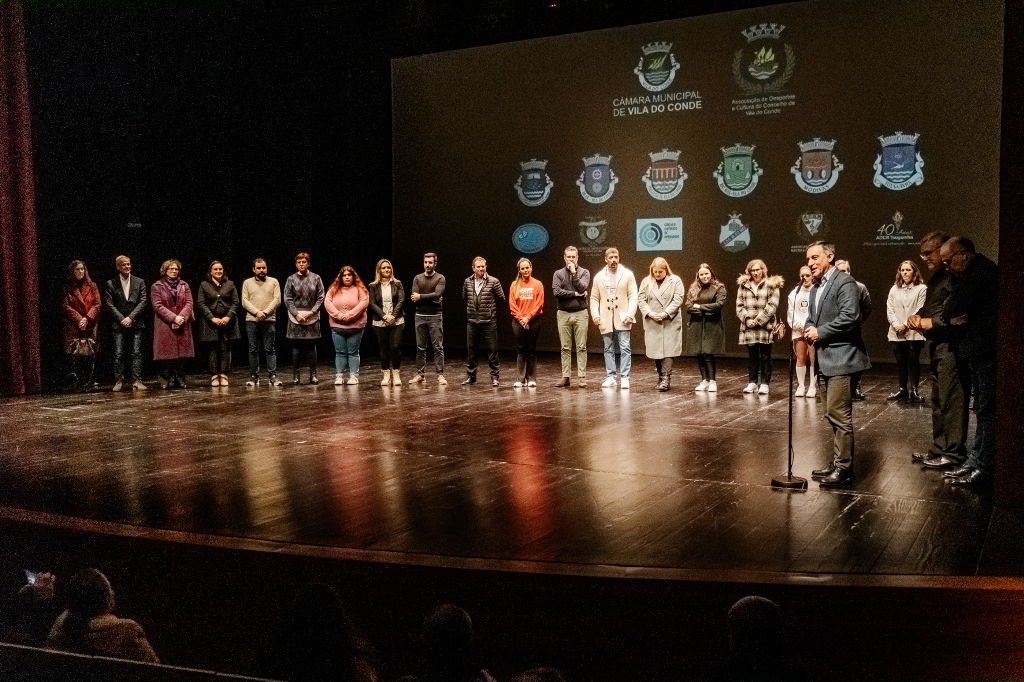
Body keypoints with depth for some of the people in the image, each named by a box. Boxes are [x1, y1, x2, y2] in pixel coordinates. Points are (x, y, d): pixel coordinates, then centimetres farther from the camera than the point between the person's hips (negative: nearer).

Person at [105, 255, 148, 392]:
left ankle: (136, 380, 1)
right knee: (118, 354, -2)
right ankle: (118, 381, 3)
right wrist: (121, 319, -9)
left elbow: (143, 301, 1)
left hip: (136, 323, 1)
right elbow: (110, 305, 1)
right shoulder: (111, 284, 6)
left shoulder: (139, 282, 8)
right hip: (118, 324, -1)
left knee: (136, 353, -1)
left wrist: (131, 317, -9)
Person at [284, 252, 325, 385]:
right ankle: (295, 375, 9)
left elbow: (321, 298, 2)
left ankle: (313, 375, 9)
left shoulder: (316, 278, 5)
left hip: (312, 318, 0)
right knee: (296, 346, 2)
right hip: (296, 318, 0)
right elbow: (288, 300, 2)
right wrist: (297, 314, -9)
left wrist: (312, 312, -9)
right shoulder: (291, 279, 5)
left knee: (311, 346, 4)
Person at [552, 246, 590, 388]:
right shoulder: (558, 273, 7)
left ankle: (581, 377, 3)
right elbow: (556, 291, -8)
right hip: (563, 314, 1)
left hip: (580, 313, -1)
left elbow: (582, 288, -11)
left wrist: (574, 273, -10)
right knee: (565, 348, 4)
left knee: (581, 347, 0)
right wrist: (575, 294, -9)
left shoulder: (584, 272, 6)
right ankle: (565, 376, 8)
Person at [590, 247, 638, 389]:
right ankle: (610, 377, 13)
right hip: (606, 319, 2)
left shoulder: (627, 275, 2)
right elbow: (594, 298, 9)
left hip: (622, 319, -2)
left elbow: (633, 296, -2)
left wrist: (630, 314, -13)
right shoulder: (599, 277, 8)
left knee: (625, 348, -6)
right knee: (608, 349, 7)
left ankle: (624, 378, -2)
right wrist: (595, 315, -4)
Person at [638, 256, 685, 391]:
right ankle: (661, 376, 19)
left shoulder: (675, 280, 1)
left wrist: (665, 313, -15)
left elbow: (678, 299, -6)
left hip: (670, 322, -3)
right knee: (655, 351, 6)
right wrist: (650, 313, -11)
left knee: (667, 350, -9)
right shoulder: (646, 282, 9)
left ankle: (666, 378, -9)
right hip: (652, 323, 3)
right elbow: (640, 300, 4)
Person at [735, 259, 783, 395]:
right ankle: (752, 382, 16)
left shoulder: (772, 285, 1)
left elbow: (772, 306, -7)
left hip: (765, 327, -3)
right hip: (749, 327, 3)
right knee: (752, 357, 9)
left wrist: (758, 320, -12)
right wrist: (747, 319, -9)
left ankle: (764, 383, 7)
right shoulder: (743, 286, 10)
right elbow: (739, 305, 7)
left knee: (765, 357, 2)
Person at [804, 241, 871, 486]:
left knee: (839, 415, -9)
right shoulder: (816, 287, 19)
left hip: (841, 358, -9)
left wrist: (820, 332, -14)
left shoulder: (845, 283, -10)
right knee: (835, 415, 15)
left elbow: (849, 318, -21)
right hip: (823, 360, 9)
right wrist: (809, 330, 1)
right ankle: (838, 461, 23)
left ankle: (843, 468, -3)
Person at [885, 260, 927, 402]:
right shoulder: (894, 289, 12)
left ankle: (913, 390, 2)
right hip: (896, 334, 4)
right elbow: (889, 309, 7)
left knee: (913, 362, -4)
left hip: (913, 333, -4)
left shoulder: (921, 289, -1)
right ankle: (903, 389, 18)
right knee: (900, 362, 9)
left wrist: (906, 325, -13)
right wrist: (895, 325, -8)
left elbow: (919, 310, -8)